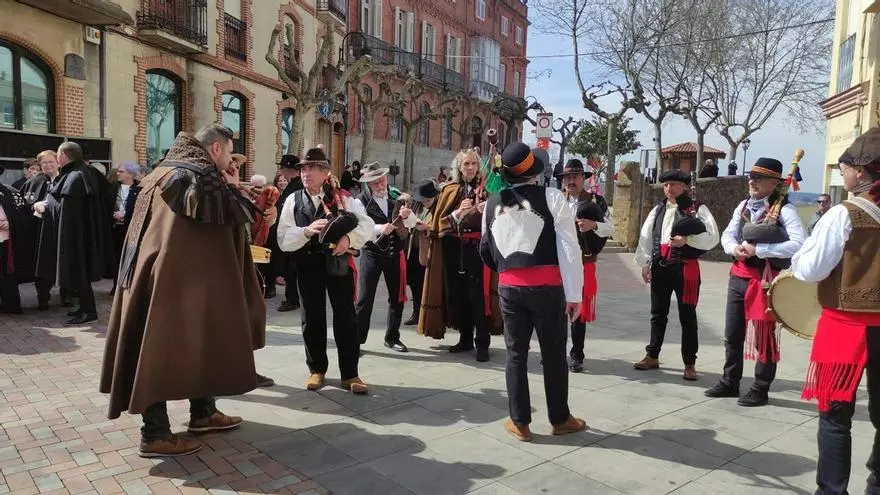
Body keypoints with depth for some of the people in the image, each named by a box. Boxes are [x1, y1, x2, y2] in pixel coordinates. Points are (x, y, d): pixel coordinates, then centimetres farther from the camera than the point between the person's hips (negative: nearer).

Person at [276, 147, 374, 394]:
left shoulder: (342, 198, -2)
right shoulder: (293, 201, 1)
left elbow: (367, 224, -8)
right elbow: (283, 239, -7)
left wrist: (349, 237, -27)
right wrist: (307, 231, -25)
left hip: (339, 262, -1)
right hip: (308, 265, 1)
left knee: (346, 316, 3)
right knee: (312, 318, 10)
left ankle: (350, 374, 15)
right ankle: (317, 369, 28)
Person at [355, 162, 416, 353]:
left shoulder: (397, 197, 3)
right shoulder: (361, 201, -8)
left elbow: (412, 223, 1)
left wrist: (406, 215, -21)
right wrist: (380, 228, -34)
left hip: (395, 253, 4)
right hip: (371, 253, -4)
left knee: (397, 297, 11)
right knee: (364, 298, -4)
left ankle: (392, 337, 27)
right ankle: (357, 338, 9)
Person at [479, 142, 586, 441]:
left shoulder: (492, 204, 8)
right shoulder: (551, 197, -6)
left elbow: (486, 249, 16)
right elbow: (568, 247, -9)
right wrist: (573, 293, -7)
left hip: (509, 288, 3)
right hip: (547, 286, -3)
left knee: (516, 354, 11)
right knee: (554, 353, 10)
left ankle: (519, 422, 19)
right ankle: (560, 419, 25)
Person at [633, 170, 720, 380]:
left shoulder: (697, 210, -2)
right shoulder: (658, 211, 12)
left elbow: (712, 238, -10)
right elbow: (646, 238, 8)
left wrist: (687, 240, -22)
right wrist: (645, 264, 1)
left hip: (685, 268, -5)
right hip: (660, 267, 5)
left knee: (687, 316, 2)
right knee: (658, 314, 14)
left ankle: (689, 364, 12)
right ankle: (652, 356, 27)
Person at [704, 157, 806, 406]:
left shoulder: (784, 209, -12)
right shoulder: (743, 205, 9)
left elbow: (798, 244, -24)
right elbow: (727, 235, 11)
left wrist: (757, 249, -24)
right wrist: (735, 248, -12)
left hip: (765, 279, -7)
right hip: (738, 276, 7)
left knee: (764, 337, 5)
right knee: (732, 334, 15)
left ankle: (760, 390, 19)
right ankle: (730, 383, 29)